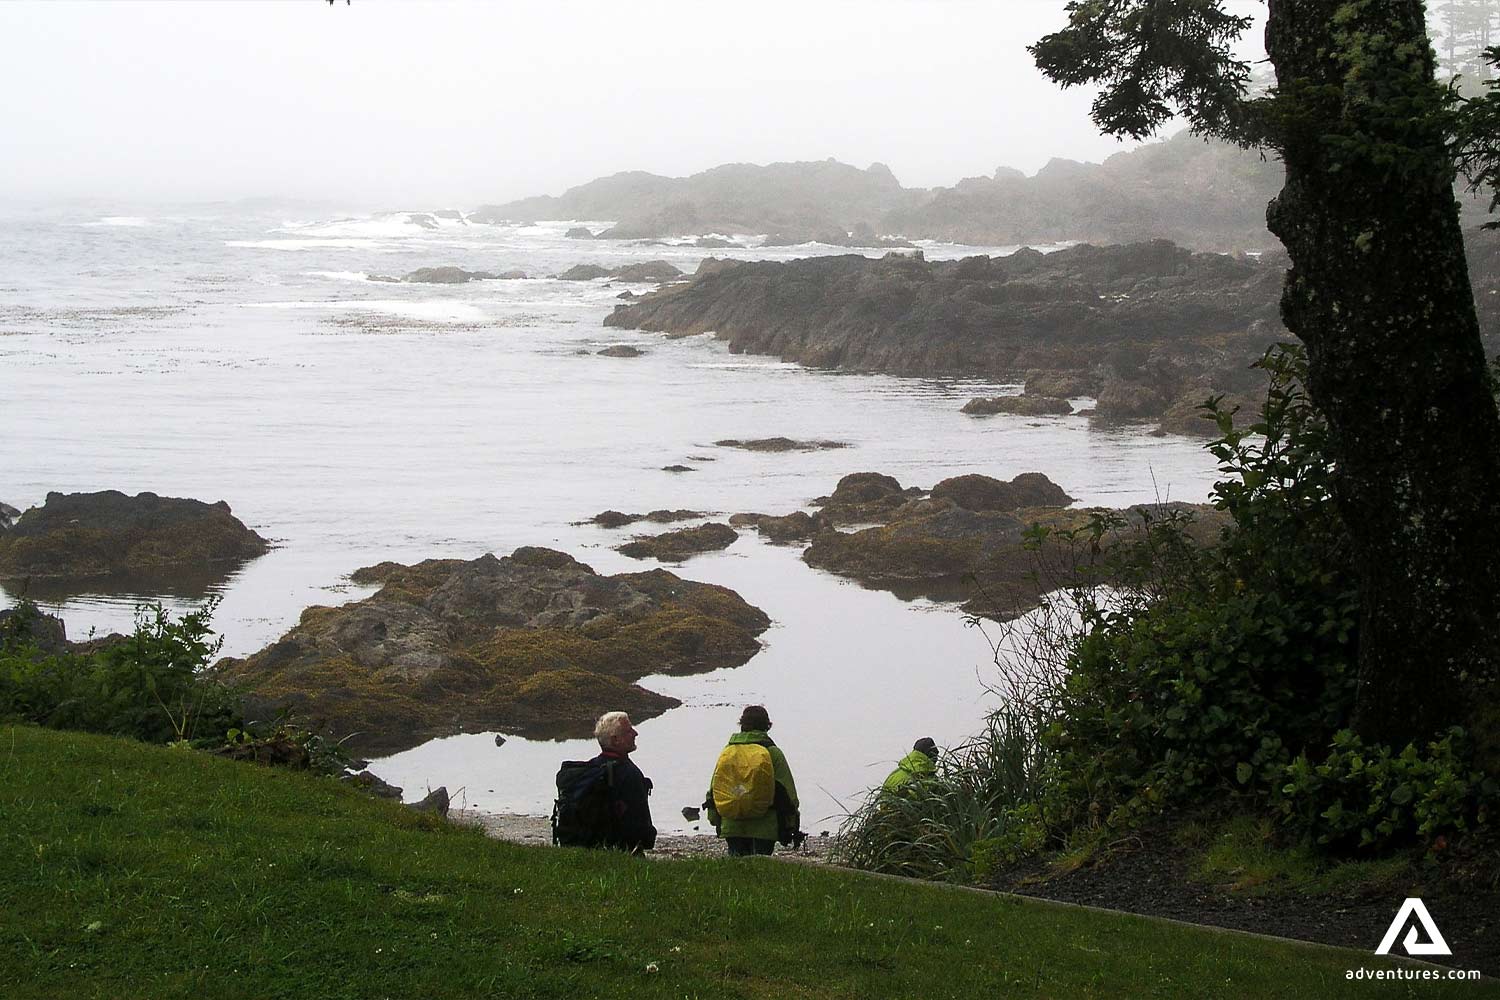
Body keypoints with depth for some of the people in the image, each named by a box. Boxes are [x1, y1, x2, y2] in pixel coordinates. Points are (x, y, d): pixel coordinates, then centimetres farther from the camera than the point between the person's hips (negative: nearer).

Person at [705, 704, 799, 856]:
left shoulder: (727, 752, 7)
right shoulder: (772, 753, -4)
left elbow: (713, 790, 12)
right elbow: (787, 792, -1)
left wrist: (716, 820, 23)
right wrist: (791, 826, 8)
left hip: (732, 827, 3)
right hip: (764, 829, -3)